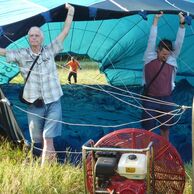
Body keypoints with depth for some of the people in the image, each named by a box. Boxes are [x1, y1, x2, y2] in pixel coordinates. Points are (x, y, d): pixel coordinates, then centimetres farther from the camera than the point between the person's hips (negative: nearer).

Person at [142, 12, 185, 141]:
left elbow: (179, 43, -4)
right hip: (150, 99, -2)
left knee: (165, 128, 13)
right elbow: (152, 39, -9)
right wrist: (156, 20, -15)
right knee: (148, 128, 5)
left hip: (166, 99, 2)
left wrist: (182, 24, -12)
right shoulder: (150, 59, -4)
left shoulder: (171, 61, 2)